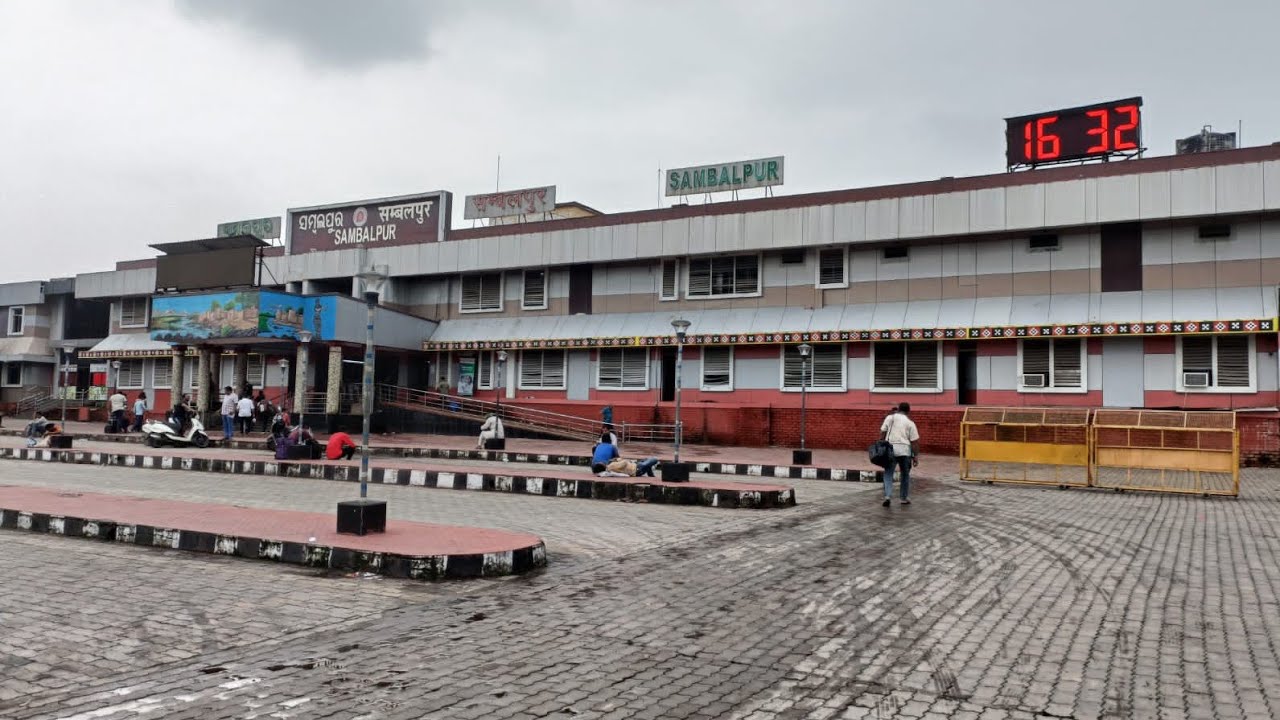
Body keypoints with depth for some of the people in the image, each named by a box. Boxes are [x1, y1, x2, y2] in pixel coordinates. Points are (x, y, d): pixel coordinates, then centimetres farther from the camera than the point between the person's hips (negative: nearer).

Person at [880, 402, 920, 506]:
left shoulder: (890, 417, 8)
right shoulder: (910, 422, 3)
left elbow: (882, 433, 6)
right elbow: (914, 442, 0)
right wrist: (915, 456, 5)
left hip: (890, 449, 1)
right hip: (904, 450, -1)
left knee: (888, 474, 5)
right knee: (905, 474, 15)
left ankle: (888, 496, -13)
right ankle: (905, 498, 21)